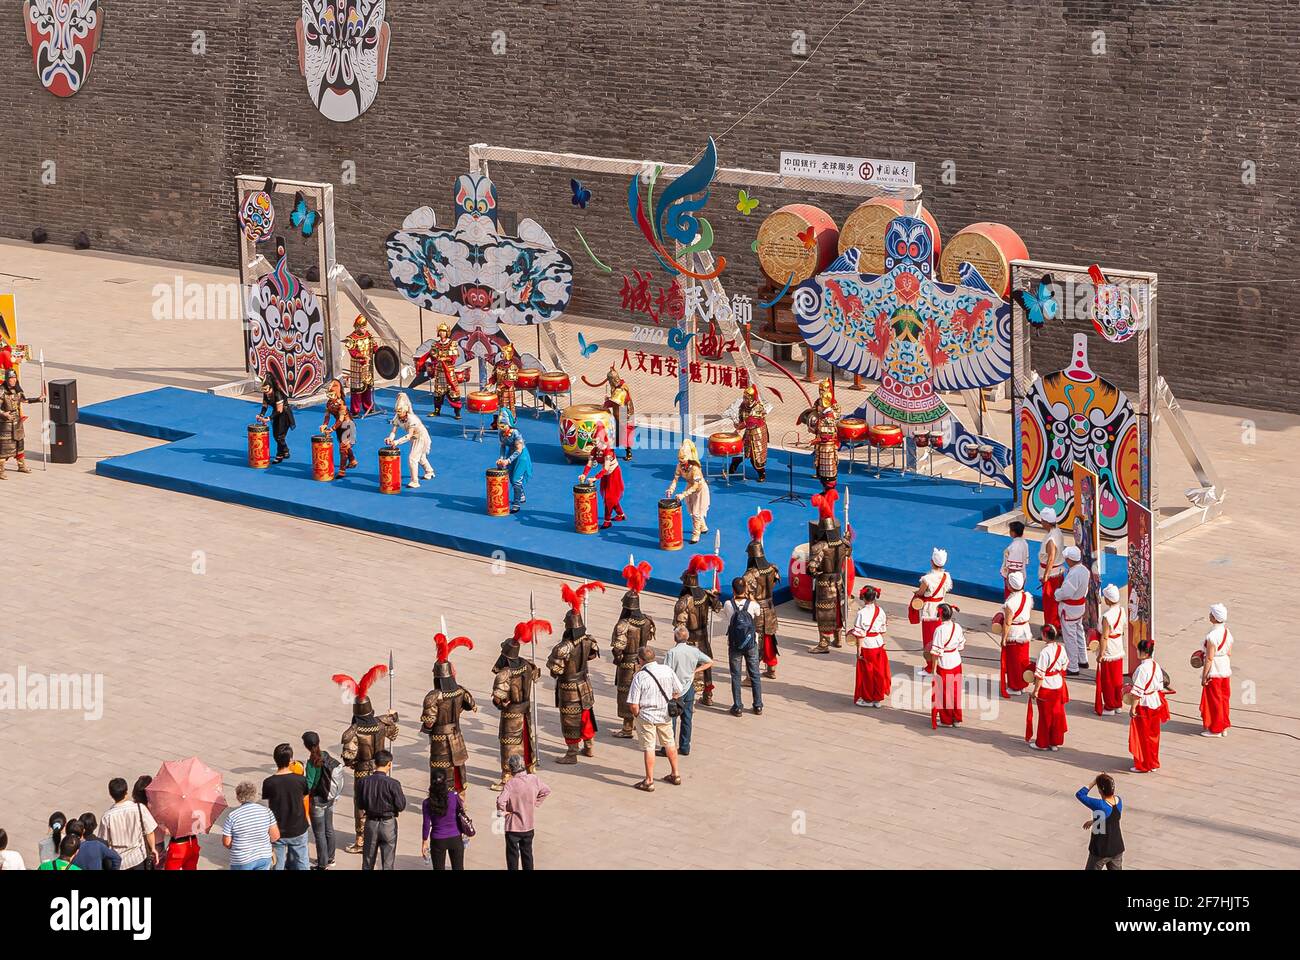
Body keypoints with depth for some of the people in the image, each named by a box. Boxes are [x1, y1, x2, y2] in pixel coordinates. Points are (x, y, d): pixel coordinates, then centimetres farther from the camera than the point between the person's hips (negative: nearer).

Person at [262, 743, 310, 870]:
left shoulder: (268, 783, -16)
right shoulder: (300, 780, -15)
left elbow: (268, 808, -7)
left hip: (277, 831, 0)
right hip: (298, 830, 0)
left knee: (278, 865, 14)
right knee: (301, 864, 16)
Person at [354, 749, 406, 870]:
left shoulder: (363, 782, -9)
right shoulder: (393, 784, -19)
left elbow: (360, 805, 0)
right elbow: (401, 806, -13)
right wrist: (401, 795, 4)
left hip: (371, 823, 3)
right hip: (388, 824, -3)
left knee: (367, 863, 17)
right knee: (387, 864, 8)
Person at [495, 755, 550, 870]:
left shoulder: (511, 783, -24)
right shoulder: (534, 779, -10)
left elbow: (501, 801, -34)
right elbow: (546, 791, 6)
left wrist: (502, 812, -15)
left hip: (513, 826, -4)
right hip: (530, 824, 4)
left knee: (512, 854, 9)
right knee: (527, 851, 20)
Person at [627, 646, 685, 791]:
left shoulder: (639, 677, -19)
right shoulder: (667, 670, -5)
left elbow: (633, 704, -19)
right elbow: (678, 692, 4)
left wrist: (637, 715, 0)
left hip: (647, 716, -5)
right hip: (665, 714, 5)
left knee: (649, 748, 4)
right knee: (669, 743, 20)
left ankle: (649, 782, 12)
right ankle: (675, 775, 32)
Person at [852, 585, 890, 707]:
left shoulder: (862, 613, -19)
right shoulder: (880, 611, -2)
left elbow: (860, 634, -17)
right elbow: (883, 630, 6)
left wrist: (859, 650, -12)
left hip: (866, 646, -5)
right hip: (878, 644, 5)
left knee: (866, 673, 9)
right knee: (878, 672, 13)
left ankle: (867, 699, 20)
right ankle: (878, 699, 20)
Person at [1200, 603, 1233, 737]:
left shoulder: (1212, 636, -24)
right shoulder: (1227, 632, 0)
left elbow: (1209, 658, -21)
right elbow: (1229, 654, 9)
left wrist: (1204, 676, -14)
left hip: (1214, 672, -8)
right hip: (1225, 671, 8)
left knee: (1213, 701, 6)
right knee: (1224, 699, 17)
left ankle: (1215, 729, 15)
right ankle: (1224, 727, 26)